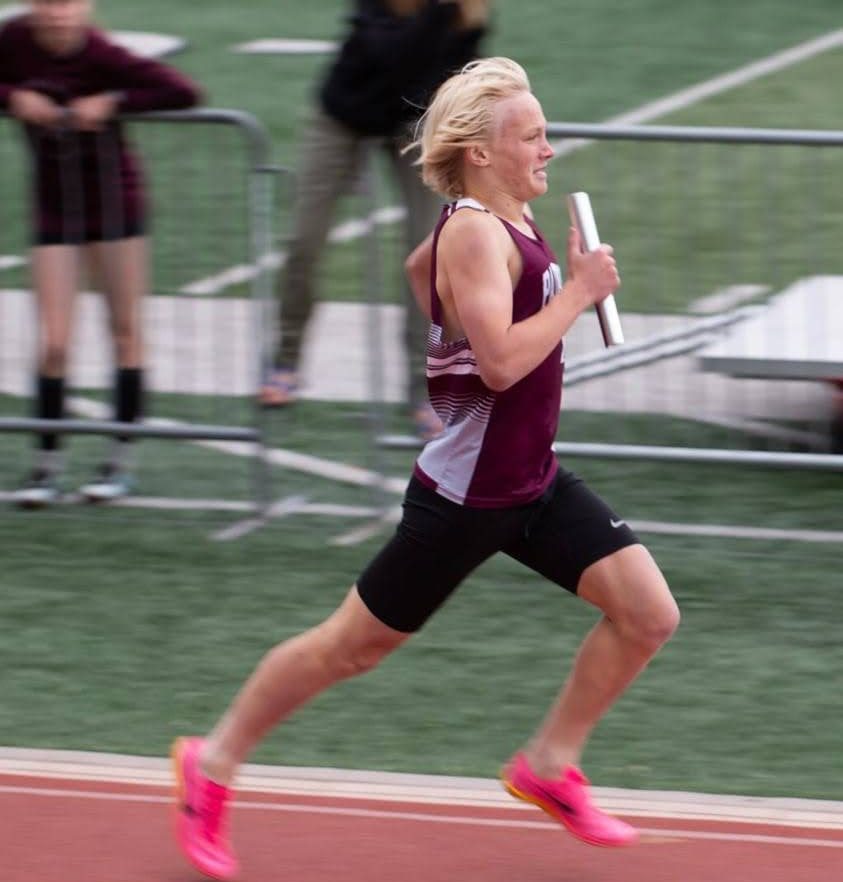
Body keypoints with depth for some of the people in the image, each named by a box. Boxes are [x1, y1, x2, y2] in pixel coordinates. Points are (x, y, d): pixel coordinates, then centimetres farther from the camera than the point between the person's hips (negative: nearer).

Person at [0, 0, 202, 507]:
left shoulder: (103, 57, -21)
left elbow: (183, 92, -24)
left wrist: (113, 103, -27)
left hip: (114, 203, -2)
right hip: (54, 208, 2)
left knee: (125, 332, 7)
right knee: (54, 344, -1)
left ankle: (121, 462, 17)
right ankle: (48, 465, 9)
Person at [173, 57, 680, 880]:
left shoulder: (509, 221, 6)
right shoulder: (475, 232, -22)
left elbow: (416, 270, 26)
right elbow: (500, 361, -33)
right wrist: (578, 292, -25)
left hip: (534, 484, 9)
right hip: (464, 495, -9)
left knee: (648, 612, -2)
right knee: (352, 644, 4)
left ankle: (549, 764, 14)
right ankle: (213, 764, 22)